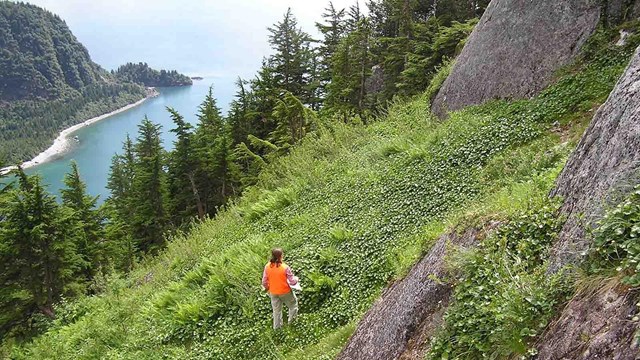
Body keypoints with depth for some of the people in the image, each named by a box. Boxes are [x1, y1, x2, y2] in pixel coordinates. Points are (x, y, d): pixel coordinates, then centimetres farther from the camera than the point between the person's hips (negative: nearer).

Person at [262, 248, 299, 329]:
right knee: (293, 304, 27)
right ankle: (292, 320, 42)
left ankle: (277, 326, 42)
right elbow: (292, 281, -19)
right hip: (285, 292, -4)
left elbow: (264, 282, -8)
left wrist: (267, 288, 14)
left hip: (273, 292, 4)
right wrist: (296, 279, 4)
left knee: (276, 309, 25)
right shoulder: (285, 267, -27)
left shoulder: (267, 266, -17)